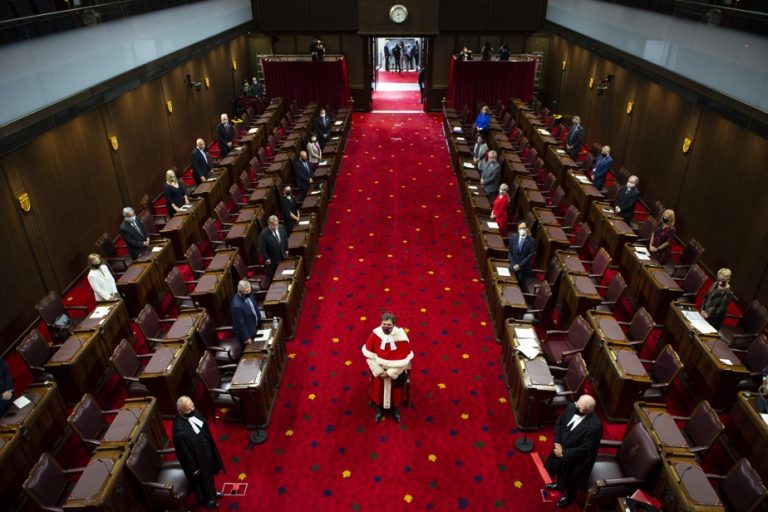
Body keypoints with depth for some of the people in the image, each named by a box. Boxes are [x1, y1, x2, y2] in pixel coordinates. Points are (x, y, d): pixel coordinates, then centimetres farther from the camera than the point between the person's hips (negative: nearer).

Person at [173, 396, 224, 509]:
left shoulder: (193, 412, -18)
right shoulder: (180, 432, -41)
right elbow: (185, 453, -26)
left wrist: (211, 446, 14)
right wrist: (194, 468, -12)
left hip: (206, 449, 7)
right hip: (197, 458, -7)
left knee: (209, 474, 32)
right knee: (202, 480, 23)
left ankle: (211, 493, 60)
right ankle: (205, 500, 53)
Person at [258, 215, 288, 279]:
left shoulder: (281, 228, -12)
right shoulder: (263, 234, -29)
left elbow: (285, 239, 7)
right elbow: (262, 248, -20)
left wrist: (286, 250, 11)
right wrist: (266, 258, -16)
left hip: (282, 257, 5)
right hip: (271, 260, -5)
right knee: (272, 276, 14)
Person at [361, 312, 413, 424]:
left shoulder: (401, 337, -24)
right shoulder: (375, 334, -18)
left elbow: (404, 359, -18)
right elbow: (368, 354, -10)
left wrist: (390, 372, -19)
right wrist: (378, 370, -15)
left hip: (396, 367, -1)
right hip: (379, 365, 1)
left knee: (398, 382, -11)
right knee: (377, 382, -11)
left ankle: (396, 408, 16)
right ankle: (379, 408, 13)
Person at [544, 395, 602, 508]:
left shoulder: (594, 426, -39)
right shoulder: (572, 407, -22)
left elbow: (585, 449, -29)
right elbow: (559, 423, -5)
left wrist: (563, 453, -21)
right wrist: (557, 443, -13)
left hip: (577, 458, -5)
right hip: (562, 447, 5)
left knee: (572, 479, 24)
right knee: (560, 469, 32)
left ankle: (569, 495, 55)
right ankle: (559, 484, 63)